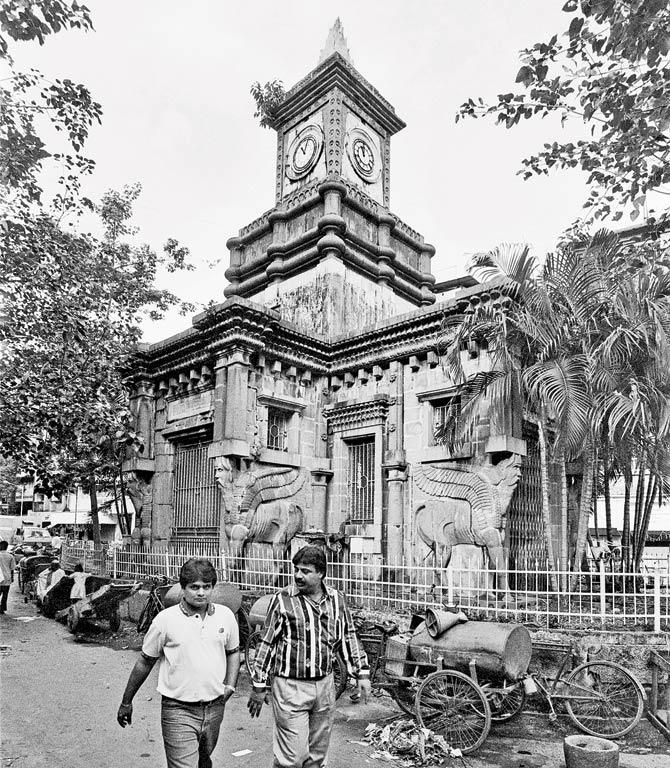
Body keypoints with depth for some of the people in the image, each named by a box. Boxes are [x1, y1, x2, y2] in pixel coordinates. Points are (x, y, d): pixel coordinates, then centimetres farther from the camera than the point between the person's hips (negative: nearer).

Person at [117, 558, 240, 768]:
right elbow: (145, 662, 1)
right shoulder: (166, 619, -11)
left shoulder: (226, 616, -2)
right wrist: (126, 702, 8)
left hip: (214, 709, 4)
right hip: (179, 711, -4)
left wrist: (230, 685, 2)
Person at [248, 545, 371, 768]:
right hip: (291, 686, -4)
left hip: (325, 684, 4)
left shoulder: (336, 599, 0)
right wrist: (259, 686, -3)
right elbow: (266, 643, -5)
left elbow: (349, 636, 11)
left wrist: (362, 673, 7)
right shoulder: (283, 600, -11)